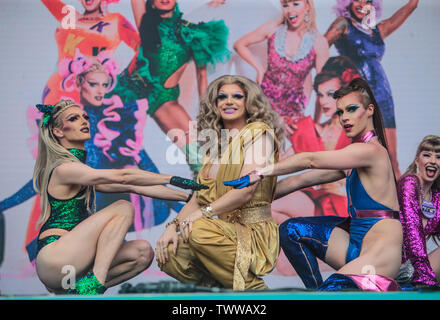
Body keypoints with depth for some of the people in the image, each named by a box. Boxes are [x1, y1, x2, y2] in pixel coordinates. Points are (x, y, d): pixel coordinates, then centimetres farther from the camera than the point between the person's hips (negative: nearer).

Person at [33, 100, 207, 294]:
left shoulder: (83, 173, 19)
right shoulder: (64, 169, -10)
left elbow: (132, 187, 15)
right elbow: (122, 177, -21)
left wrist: (188, 196, 11)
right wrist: (174, 179, -17)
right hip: (53, 259, -9)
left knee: (143, 253, -2)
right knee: (123, 209, -13)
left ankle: (78, 290, -3)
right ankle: (95, 281, -22)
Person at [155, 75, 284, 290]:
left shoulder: (258, 132, -3)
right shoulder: (215, 142, 18)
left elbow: (247, 189, -15)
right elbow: (199, 197, 13)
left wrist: (204, 213, -20)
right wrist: (174, 225, -4)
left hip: (253, 232, -6)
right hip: (222, 229, 6)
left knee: (200, 230, -34)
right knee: (168, 255, -19)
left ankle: (254, 289, -14)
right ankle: (224, 289, 3)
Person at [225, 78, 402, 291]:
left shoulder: (371, 150, -13)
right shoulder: (355, 156, 16)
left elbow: (309, 160, -15)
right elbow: (304, 180, 17)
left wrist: (260, 173, -11)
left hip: (379, 254, -10)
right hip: (356, 240, 10)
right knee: (291, 230, 5)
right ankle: (316, 288, 11)